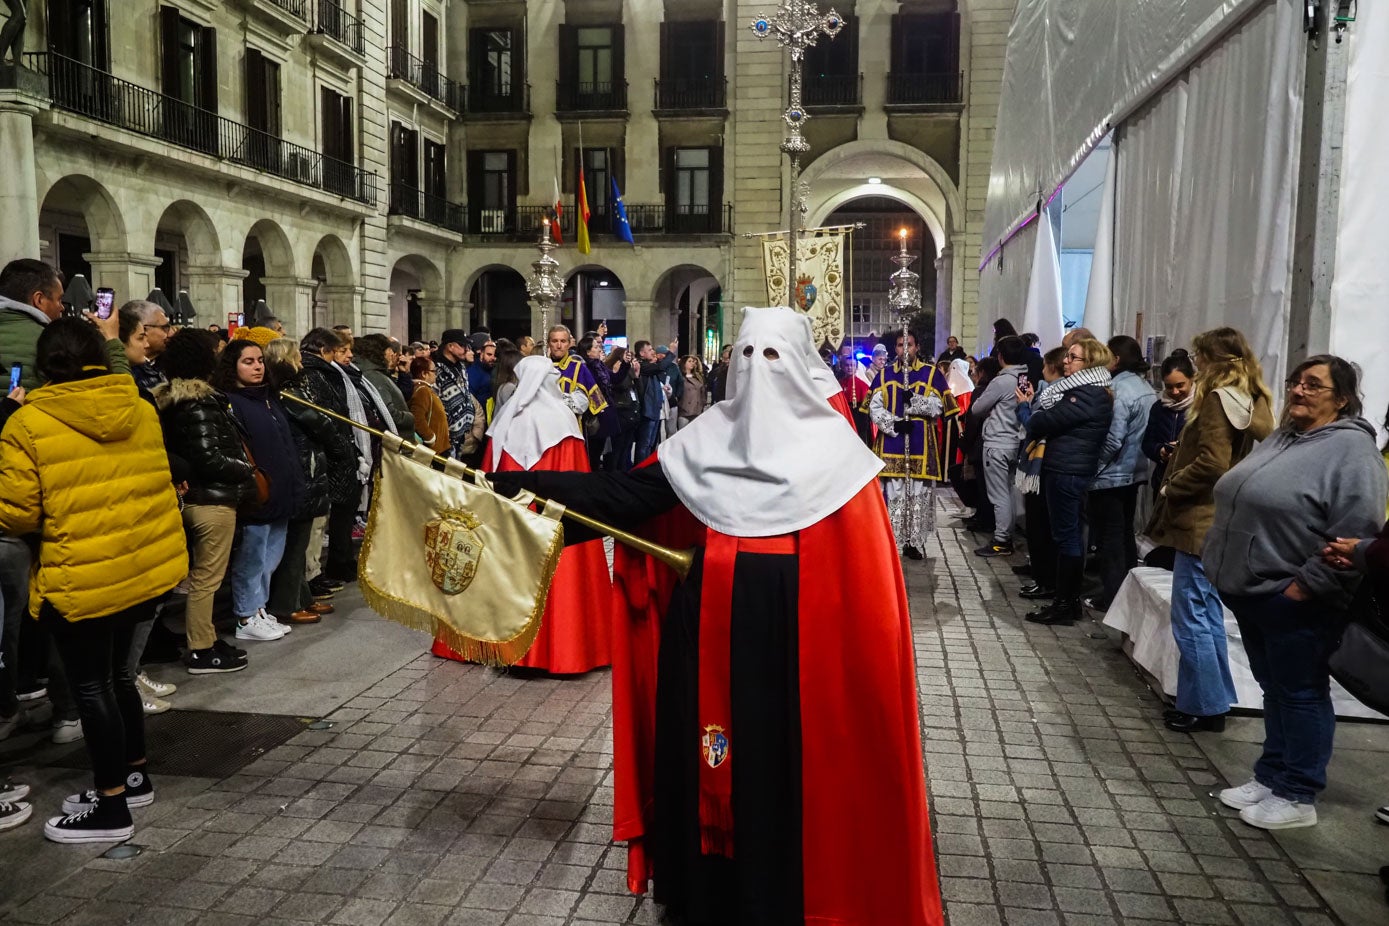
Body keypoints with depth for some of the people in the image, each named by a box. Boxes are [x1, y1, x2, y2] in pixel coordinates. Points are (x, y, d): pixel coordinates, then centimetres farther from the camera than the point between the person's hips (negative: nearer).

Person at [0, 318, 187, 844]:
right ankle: (132, 775, 34)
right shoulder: (141, 410, 4)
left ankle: (111, 809, 16)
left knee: (91, 686, 6)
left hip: (82, 580, -6)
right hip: (147, 566, 6)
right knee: (115, 673, 22)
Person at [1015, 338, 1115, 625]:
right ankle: (1071, 599, 23)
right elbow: (1056, 421, 16)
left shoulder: (1085, 395, -18)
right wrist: (1035, 402, 8)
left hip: (1066, 472, -10)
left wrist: (1024, 405, 1)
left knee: (1066, 536, -4)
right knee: (1070, 535, 15)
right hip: (1074, 470, 10)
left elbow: (1042, 424, -17)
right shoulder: (1093, 391, 15)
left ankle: (1065, 604, 4)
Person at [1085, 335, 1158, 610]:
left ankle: (1112, 595, 6)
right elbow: (1147, 435, 10)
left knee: (1109, 537, 1)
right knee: (1125, 533, 17)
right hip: (1134, 472, 9)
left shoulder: (1118, 390, -20)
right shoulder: (1146, 388, 6)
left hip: (1111, 475, -9)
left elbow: (1112, 440, -23)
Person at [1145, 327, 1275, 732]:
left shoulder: (1218, 398, -14)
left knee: (1191, 617, -2)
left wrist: (1170, 488, -10)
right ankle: (1214, 699, 25)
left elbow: (1212, 463, -23)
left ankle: (1203, 706, 5)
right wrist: (1182, 452, 12)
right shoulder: (1253, 401, 13)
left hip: (1201, 520, -10)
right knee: (1208, 613, 17)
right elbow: (1247, 457, 17)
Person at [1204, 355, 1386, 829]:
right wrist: (1223, 564, 15)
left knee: (1301, 693, 4)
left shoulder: (1351, 448, -14)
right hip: (1251, 591, 8)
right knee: (1274, 690, 18)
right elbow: (1241, 503, 21)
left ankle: (1297, 797, 16)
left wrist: (1305, 585, -20)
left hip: (1296, 600, -8)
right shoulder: (1280, 438, 13)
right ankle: (1271, 777, 30)